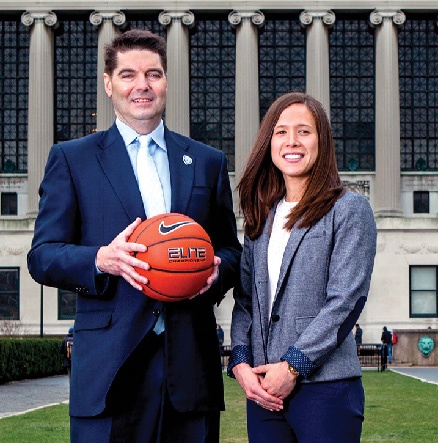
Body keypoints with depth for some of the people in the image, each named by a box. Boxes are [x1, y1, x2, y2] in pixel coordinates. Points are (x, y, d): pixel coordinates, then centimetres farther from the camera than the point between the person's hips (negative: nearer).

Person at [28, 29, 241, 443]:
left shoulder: (207, 161, 15)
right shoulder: (71, 158, 7)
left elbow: (230, 248, 17)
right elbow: (42, 257, 2)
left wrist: (217, 269, -7)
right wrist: (100, 259, -18)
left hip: (191, 363, 3)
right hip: (109, 367, -2)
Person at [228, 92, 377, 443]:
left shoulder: (350, 210, -1)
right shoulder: (262, 218, 15)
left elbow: (346, 300, -9)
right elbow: (245, 299, 12)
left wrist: (292, 367, -14)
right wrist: (241, 363, -3)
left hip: (326, 386, -5)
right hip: (263, 387, 5)